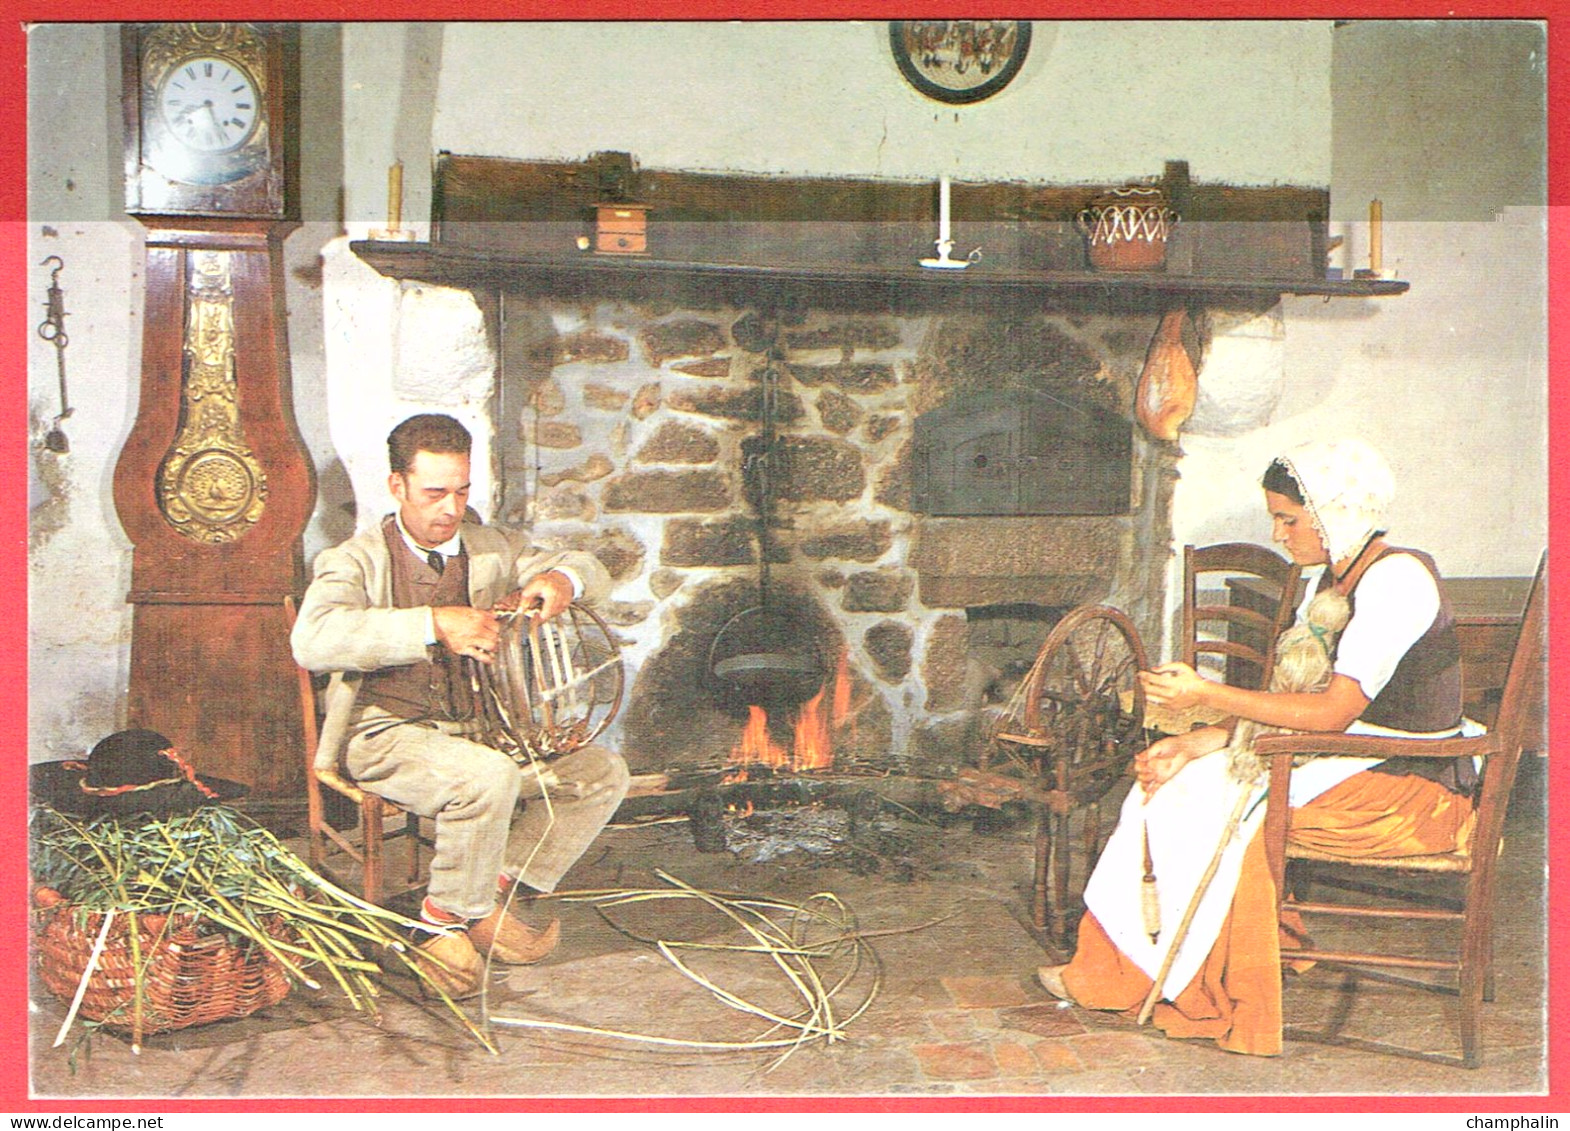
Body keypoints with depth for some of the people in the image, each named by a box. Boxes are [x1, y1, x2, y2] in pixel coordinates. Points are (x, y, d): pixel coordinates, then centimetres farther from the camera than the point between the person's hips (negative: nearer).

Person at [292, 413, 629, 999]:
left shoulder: (489, 549, 11)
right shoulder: (356, 561, -6)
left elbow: (592, 572, 16)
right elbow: (312, 641, -26)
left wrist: (560, 579, -11)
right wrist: (434, 624, -34)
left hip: (478, 729, 6)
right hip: (386, 736, -6)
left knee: (602, 772, -7)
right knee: (490, 777, -34)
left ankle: (498, 888, -3)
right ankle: (450, 916, -11)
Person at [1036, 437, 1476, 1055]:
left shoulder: (1398, 578, -17)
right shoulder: (1326, 581, 12)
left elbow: (1333, 711, -23)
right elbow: (1293, 699, 9)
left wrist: (1207, 695, -20)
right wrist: (1201, 741, -5)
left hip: (1413, 789, -9)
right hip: (1350, 764, 9)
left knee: (1231, 809, -22)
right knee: (1174, 779, -6)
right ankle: (1107, 967, -8)